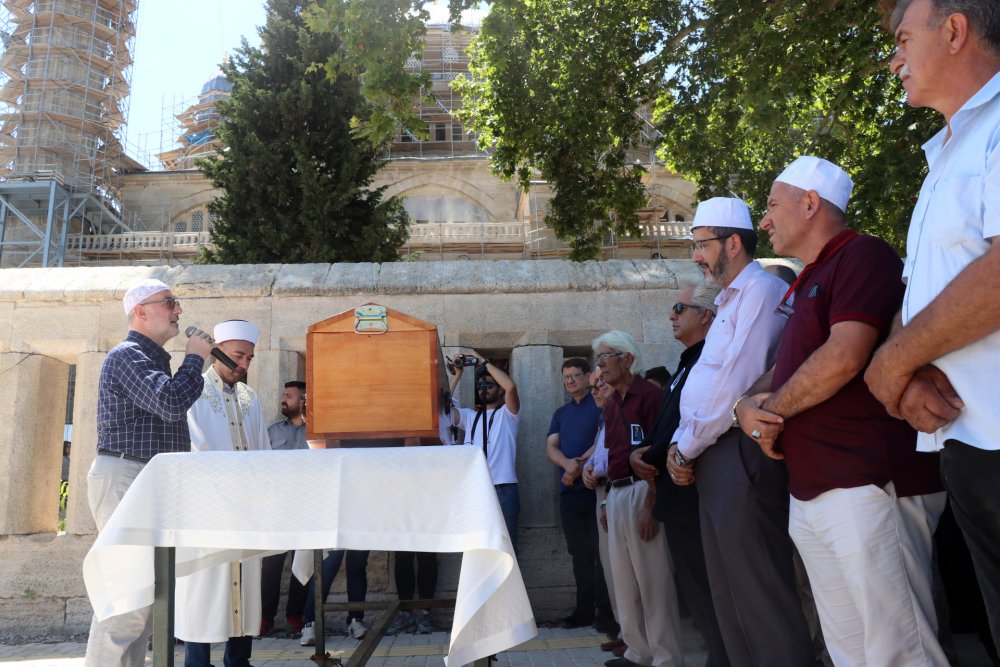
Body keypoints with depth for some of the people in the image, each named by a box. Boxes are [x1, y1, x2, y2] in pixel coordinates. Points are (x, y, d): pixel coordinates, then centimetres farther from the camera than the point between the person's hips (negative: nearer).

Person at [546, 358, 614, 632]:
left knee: (601, 551, -4)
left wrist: (580, 465, -14)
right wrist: (568, 464, -15)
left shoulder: (601, 404, 1)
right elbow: (551, 448, 7)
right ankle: (584, 609, 17)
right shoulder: (561, 413, 18)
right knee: (579, 553, 10)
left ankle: (606, 611, 2)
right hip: (570, 490, 6)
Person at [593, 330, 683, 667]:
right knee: (624, 578, 14)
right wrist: (608, 499, 14)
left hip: (642, 491, -9)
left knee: (652, 577, -2)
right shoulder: (611, 403, 16)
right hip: (616, 494, 9)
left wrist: (650, 505, -21)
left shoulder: (649, 393, -10)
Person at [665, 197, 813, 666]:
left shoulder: (762, 290, -8)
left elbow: (738, 382, -19)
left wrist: (685, 448, -10)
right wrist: (684, 444, 6)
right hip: (713, 459, 10)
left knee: (761, 594, -5)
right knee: (728, 593, 15)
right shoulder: (728, 302, 23)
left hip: (741, 455, -10)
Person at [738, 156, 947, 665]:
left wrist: (769, 411, -7)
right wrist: (748, 405, 1)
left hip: (867, 485, -9)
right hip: (809, 491, 9)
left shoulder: (863, 255, -6)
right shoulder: (807, 282, 22)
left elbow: (845, 356, -20)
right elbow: (787, 369, 23)